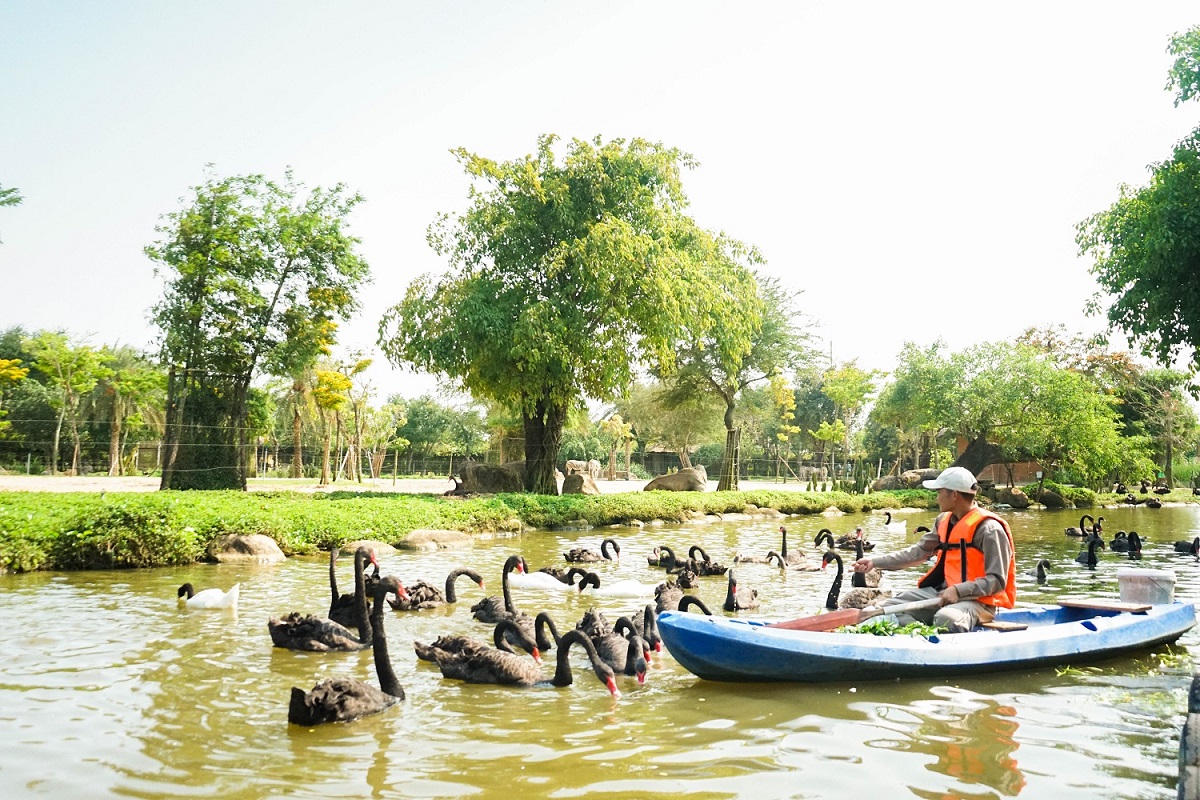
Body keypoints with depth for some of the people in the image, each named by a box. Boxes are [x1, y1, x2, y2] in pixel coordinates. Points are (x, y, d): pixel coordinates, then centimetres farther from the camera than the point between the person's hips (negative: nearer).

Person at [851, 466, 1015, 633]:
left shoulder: (988, 528, -13)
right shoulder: (944, 521, 12)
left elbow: (997, 581, -16)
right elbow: (919, 551, 18)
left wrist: (958, 591, -26)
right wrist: (875, 562, 13)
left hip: (977, 599, -8)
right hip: (943, 592, 9)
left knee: (946, 618, -39)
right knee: (892, 606, -3)